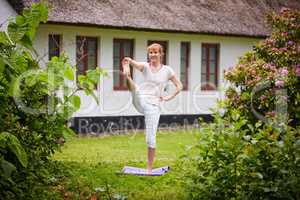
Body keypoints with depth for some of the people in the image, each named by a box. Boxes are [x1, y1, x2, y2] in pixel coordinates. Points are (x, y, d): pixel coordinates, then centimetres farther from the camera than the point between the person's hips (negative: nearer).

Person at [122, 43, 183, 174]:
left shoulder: (167, 70, 4)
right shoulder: (145, 66, 4)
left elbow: (179, 86, 11)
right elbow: (136, 64, -19)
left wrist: (168, 98, 0)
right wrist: (129, 61, -42)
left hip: (153, 105, -2)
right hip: (140, 101, 2)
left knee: (151, 138, -1)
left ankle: (149, 168, 8)